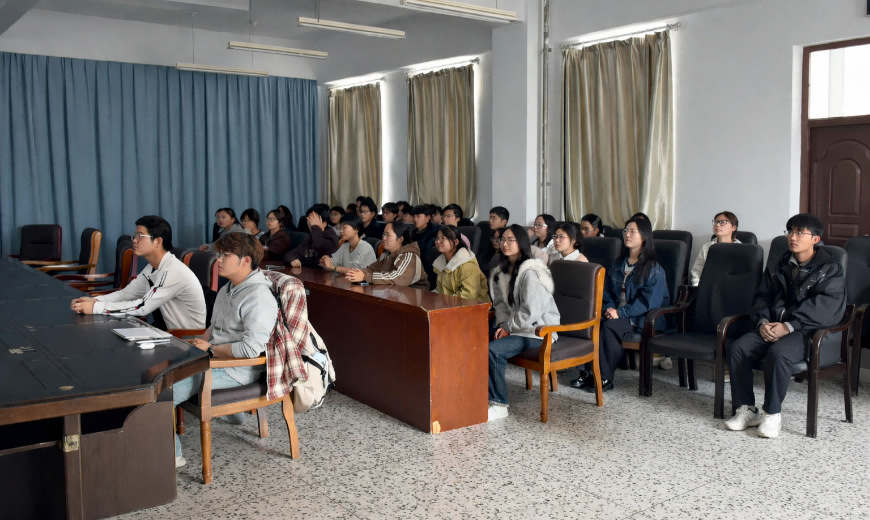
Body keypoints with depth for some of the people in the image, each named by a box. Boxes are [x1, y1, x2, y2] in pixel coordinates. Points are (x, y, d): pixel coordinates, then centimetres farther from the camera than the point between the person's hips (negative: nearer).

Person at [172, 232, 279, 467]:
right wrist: (199, 342, 6)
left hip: (235, 370, -10)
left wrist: (210, 349, -17)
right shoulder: (227, 290, 14)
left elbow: (251, 348, -29)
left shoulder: (259, 298, -20)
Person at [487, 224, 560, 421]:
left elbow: (531, 311, -23)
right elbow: (500, 303, 13)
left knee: (492, 350, -26)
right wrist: (503, 324, -5)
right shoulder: (503, 271, 11)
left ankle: (499, 405, -14)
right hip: (514, 326, 9)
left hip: (538, 331, -9)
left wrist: (509, 327, -12)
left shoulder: (530, 273, -18)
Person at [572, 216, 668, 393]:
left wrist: (621, 312, -21)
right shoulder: (618, 265, 19)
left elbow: (649, 301, -15)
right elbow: (607, 291, 17)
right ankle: (588, 371, -25)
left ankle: (605, 378, -25)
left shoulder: (653, 268, -4)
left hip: (642, 319, -6)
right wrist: (609, 309, -5)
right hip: (618, 314, 6)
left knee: (609, 326, -33)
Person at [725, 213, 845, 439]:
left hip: (813, 332, -5)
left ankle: (772, 413, -19)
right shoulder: (777, 268, 19)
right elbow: (761, 298, 15)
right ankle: (746, 409, -11)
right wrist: (763, 322, -8)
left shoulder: (831, 269, 0)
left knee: (778, 352, -35)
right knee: (737, 348, -20)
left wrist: (788, 326, -21)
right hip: (774, 327, 6)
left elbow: (827, 308, -13)